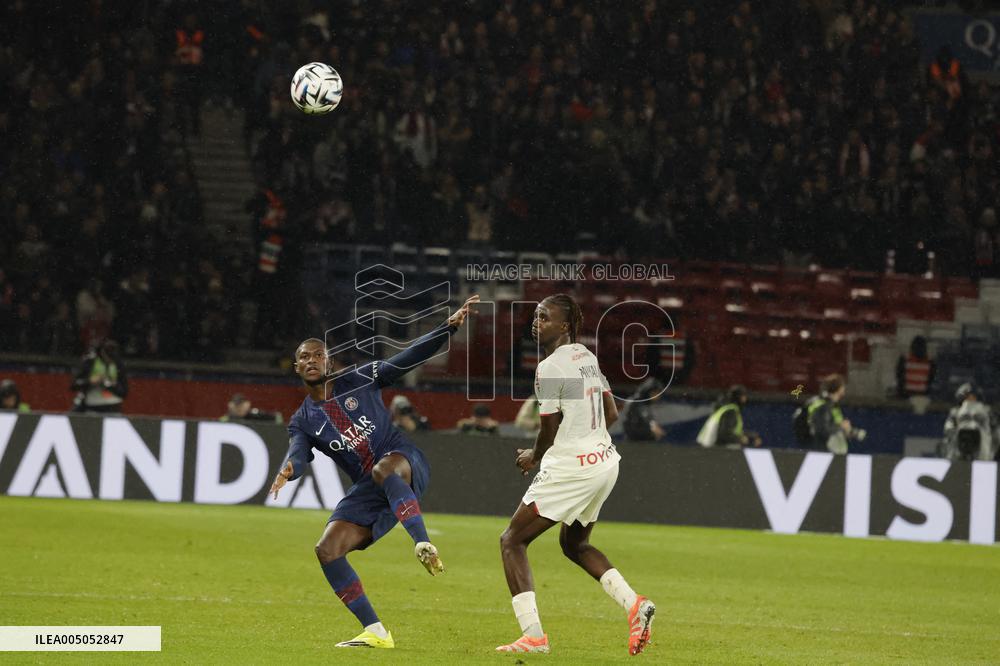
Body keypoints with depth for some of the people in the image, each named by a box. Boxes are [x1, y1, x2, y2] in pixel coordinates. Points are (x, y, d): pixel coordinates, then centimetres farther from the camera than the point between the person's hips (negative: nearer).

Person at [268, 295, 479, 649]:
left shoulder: (359, 381, 4)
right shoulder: (302, 421, 9)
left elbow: (408, 358, -2)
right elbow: (298, 455, -10)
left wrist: (450, 326, -14)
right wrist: (288, 471, -36)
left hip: (405, 464, -4)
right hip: (368, 490, 4)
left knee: (384, 469, -41)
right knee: (327, 550, -12)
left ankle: (423, 545, -45)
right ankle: (375, 633, -9)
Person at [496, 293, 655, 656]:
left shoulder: (550, 368, -16)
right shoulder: (587, 357, 10)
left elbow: (550, 431, -12)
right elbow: (611, 413, 16)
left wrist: (533, 457, 7)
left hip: (568, 469, -9)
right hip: (605, 461, 9)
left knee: (512, 541, 1)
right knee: (574, 544, 28)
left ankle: (533, 635, -10)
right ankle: (633, 603, 9)